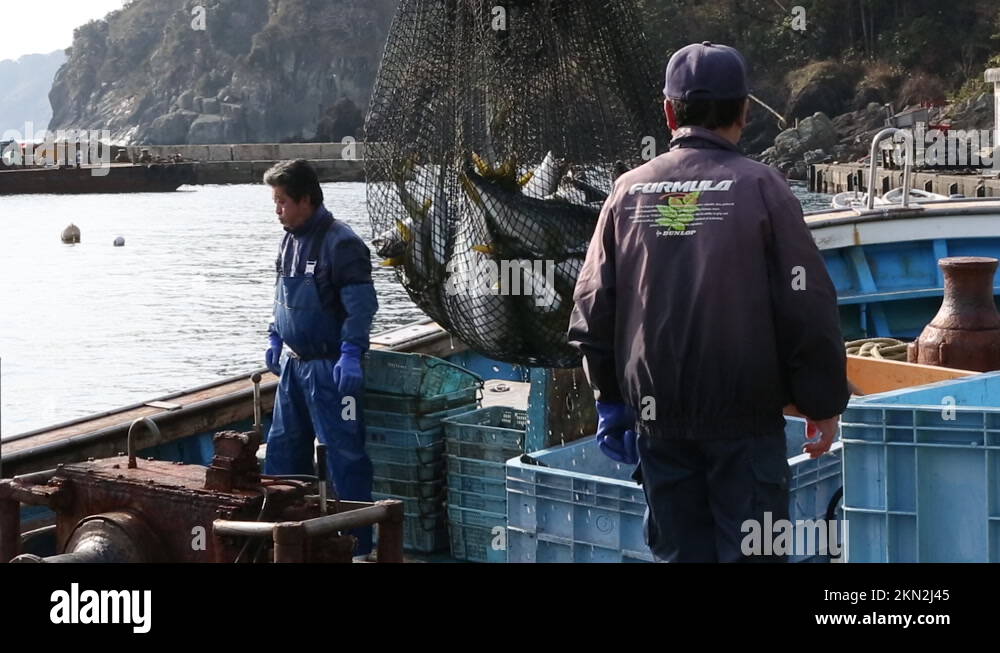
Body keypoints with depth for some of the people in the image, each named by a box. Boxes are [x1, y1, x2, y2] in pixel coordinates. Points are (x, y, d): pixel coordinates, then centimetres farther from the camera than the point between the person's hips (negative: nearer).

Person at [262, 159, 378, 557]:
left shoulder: (340, 243, -17)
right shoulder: (290, 239, 10)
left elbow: (362, 304, -21)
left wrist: (351, 353, -26)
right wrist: (276, 338, 21)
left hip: (330, 366, -9)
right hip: (294, 362, 9)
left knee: (344, 451, -4)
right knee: (283, 446, 15)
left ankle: (357, 542, 2)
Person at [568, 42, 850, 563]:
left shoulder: (629, 192, 4)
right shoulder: (760, 188, -7)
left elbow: (592, 310, 6)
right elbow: (809, 309, -9)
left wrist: (611, 396, 18)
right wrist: (824, 403, 2)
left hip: (656, 419, 4)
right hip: (745, 419, -3)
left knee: (679, 551, 12)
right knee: (750, 550, 2)